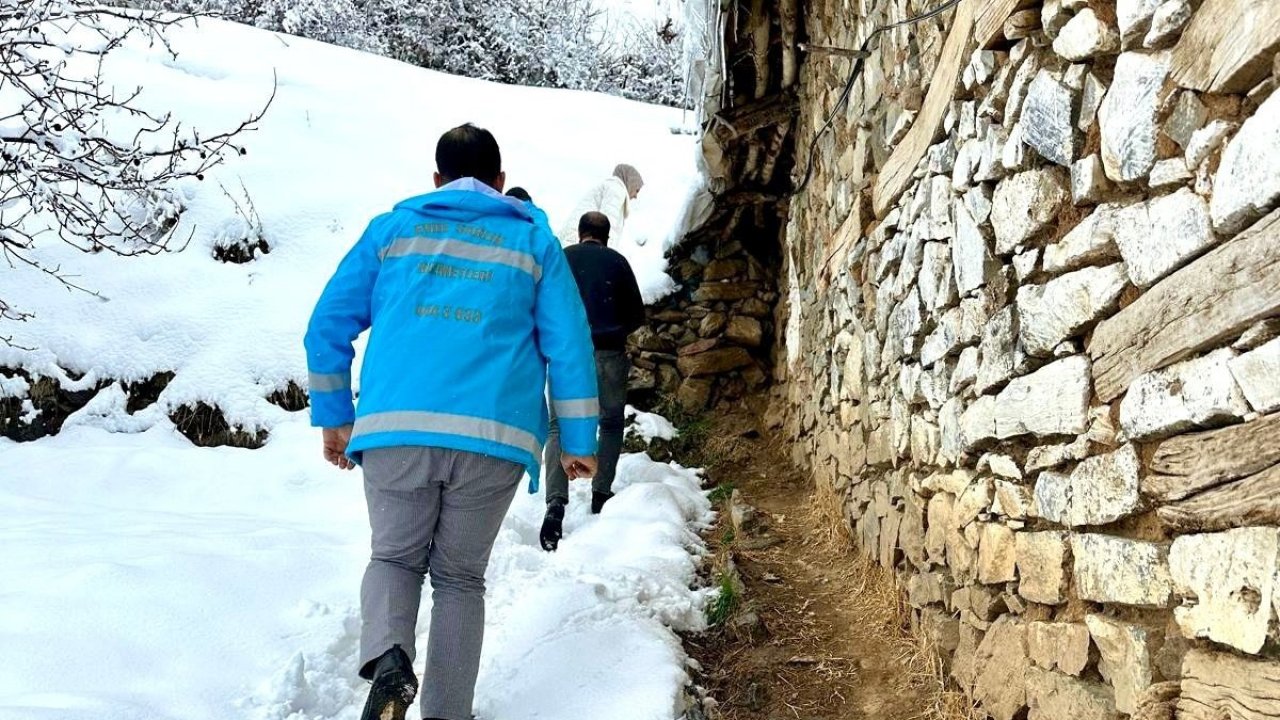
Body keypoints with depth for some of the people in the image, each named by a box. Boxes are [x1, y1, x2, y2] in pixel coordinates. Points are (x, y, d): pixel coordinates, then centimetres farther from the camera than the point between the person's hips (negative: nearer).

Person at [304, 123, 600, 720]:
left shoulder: (391, 229, 17)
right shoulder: (534, 242, 15)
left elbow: (327, 327, 14)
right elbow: (568, 346, 6)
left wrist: (333, 418, 20)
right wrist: (579, 441, 9)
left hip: (394, 429, 0)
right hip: (493, 437, 0)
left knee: (395, 556, 19)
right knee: (460, 576, 16)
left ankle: (386, 658, -8)